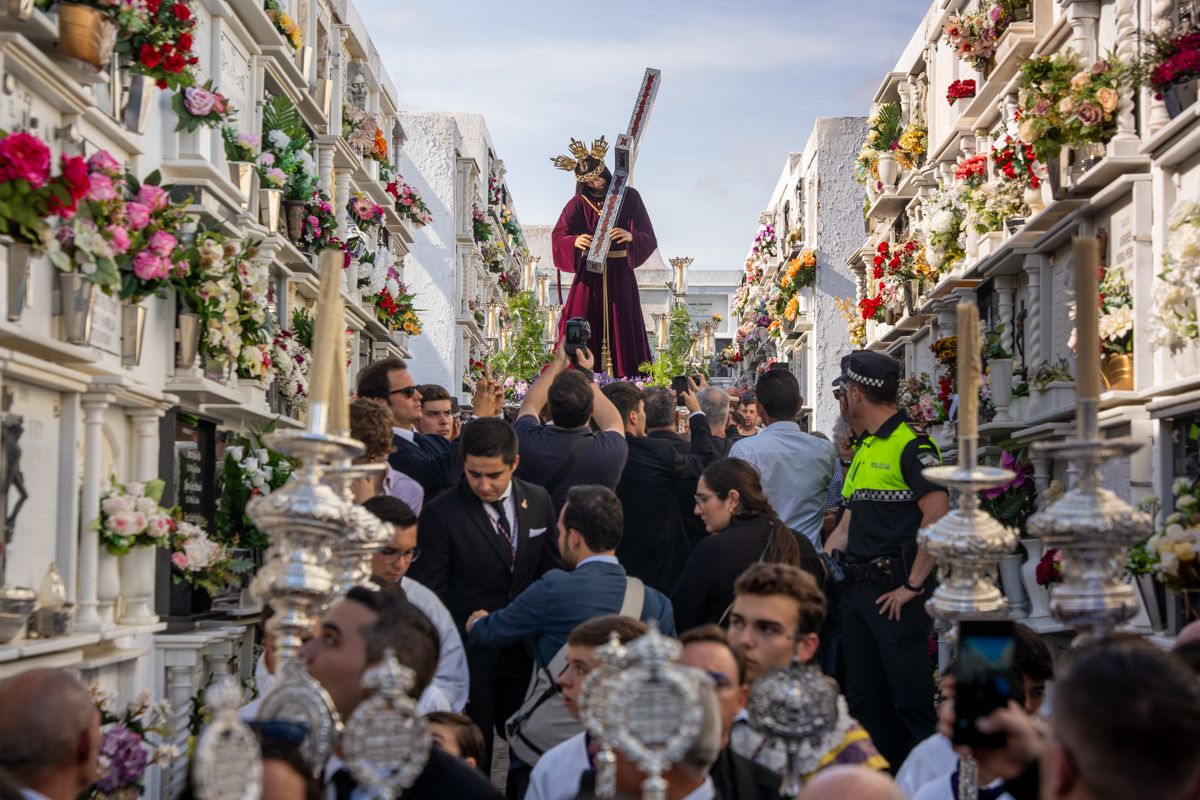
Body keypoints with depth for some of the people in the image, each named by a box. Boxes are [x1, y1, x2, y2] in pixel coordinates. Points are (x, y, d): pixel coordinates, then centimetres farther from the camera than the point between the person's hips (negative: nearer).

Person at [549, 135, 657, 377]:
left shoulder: (629, 197, 3)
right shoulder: (578, 203, 4)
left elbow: (648, 238, -2)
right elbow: (558, 236, -7)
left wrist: (631, 236, -24)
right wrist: (575, 241, -30)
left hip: (620, 274, 0)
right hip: (588, 274, 0)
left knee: (621, 329, -2)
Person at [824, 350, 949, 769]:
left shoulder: (911, 443, -11)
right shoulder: (864, 448, 19)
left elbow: (937, 515, -21)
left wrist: (913, 585, -19)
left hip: (894, 593, -9)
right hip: (857, 589, 10)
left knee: (912, 702, -6)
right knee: (866, 701, 13)